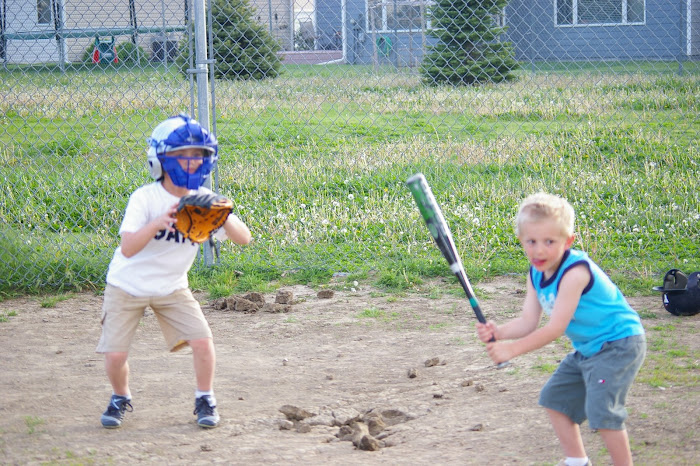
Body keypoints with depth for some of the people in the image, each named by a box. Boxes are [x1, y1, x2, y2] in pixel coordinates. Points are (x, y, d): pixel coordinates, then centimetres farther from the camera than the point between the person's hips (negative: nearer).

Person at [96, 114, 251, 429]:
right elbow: (128, 248, -34)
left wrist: (224, 220, -37)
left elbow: (244, 238, -16)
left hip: (172, 288, 3)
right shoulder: (145, 198, -22)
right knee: (115, 355, -10)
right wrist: (158, 222, -50)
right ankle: (120, 398, 23)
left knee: (202, 341, -15)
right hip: (127, 286, -3)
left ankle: (205, 400, 11)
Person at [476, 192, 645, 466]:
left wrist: (512, 349, -30)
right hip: (587, 348, 10)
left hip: (618, 343, -10)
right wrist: (499, 332, -24)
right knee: (555, 398, 18)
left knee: (602, 410, -21)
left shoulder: (575, 272, -30)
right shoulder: (537, 274, -1)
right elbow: (528, 321, -5)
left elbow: (555, 328, -30)